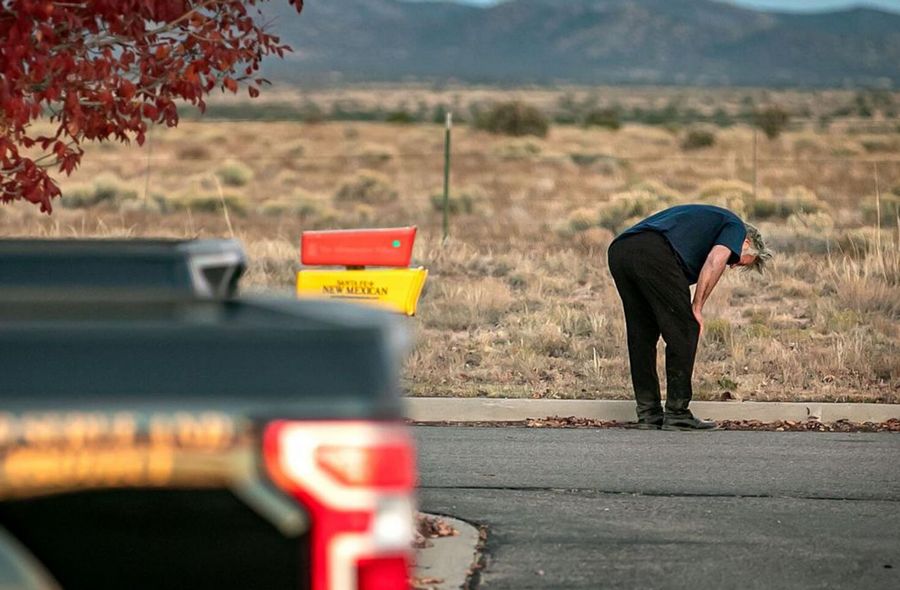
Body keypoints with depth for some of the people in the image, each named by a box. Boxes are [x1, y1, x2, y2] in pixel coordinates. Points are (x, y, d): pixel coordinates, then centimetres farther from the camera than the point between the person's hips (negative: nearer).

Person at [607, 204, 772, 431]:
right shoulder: (735, 227, 19)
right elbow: (715, 261, -3)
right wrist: (697, 308, 2)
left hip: (618, 250, 8)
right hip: (654, 253, -8)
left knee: (641, 336, 18)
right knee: (684, 332, 4)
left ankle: (648, 413, 20)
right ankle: (677, 414, 7)